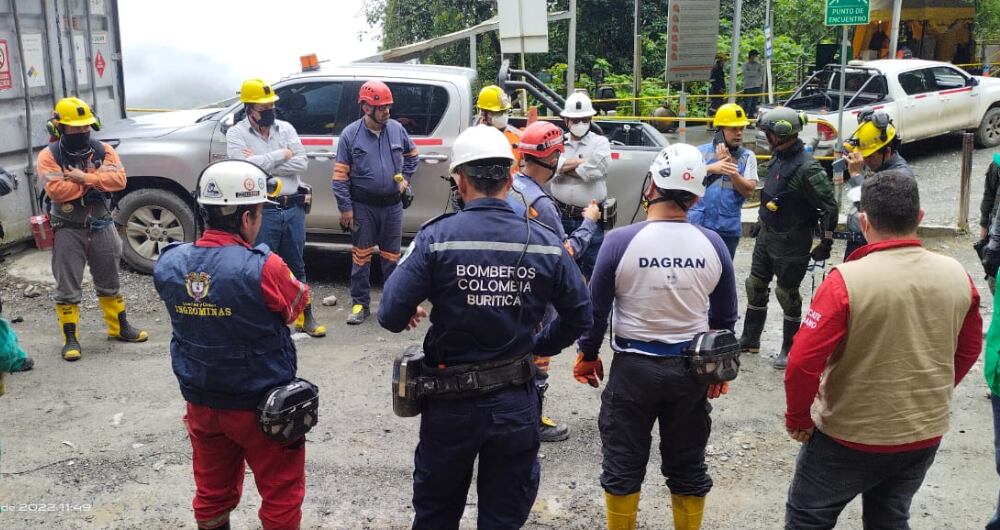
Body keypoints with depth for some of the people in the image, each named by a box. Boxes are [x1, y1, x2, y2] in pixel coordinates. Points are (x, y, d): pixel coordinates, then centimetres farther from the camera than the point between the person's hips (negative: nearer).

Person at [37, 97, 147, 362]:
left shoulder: (103, 150, 2)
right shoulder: (49, 155, -8)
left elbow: (119, 179, -13)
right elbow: (56, 190, -22)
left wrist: (84, 177, -22)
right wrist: (98, 177, -18)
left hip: (102, 227, 3)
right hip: (69, 230, -3)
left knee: (110, 282, 16)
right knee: (67, 288, 2)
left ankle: (119, 327, 30)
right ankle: (70, 338, 11)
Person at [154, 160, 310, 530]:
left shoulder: (169, 264, -8)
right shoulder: (263, 269, -25)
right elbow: (299, 304, -8)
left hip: (201, 402, 6)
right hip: (261, 406, -5)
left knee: (212, 493, 23)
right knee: (281, 496, 14)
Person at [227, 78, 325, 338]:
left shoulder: (285, 128, 6)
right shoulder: (236, 133, -3)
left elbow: (301, 162, -6)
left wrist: (262, 162, -13)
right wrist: (282, 154, -10)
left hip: (293, 208, 4)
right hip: (262, 211, -4)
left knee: (296, 266, 15)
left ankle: (304, 317, 27)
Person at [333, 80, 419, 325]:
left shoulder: (397, 129, 1)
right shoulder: (350, 134, -7)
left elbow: (412, 155, 21)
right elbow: (340, 175, -5)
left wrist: (405, 179, 9)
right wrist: (345, 208, -8)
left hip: (392, 204, 2)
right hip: (363, 206, -2)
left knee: (392, 256, 10)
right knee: (361, 256, 5)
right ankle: (360, 304, 16)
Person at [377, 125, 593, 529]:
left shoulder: (437, 237, -14)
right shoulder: (545, 242, -7)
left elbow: (392, 317, -16)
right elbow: (580, 316, -1)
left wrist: (409, 314, 7)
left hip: (451, 401, -1)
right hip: (516, 403, 2)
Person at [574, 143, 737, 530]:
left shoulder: (621, 241, -16)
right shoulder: (712, 244, -6)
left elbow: (596, 309, -8)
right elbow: (725, 317, 5)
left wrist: (588, 356, 8)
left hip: (633, 366, -3)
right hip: (692, 368, 3)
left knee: (623, 466, 13)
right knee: (688, 467, 17)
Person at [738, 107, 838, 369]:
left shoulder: (807, 167, -23)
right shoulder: (778, 157, 4)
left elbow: (829, 206, -20)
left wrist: (826, 243, -17)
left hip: (791, 244, -9)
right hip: (767, 236, 9)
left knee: (787, 294, 3)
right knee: (755, 285, 15)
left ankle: (789, 350, 20)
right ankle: (750, 340, 30)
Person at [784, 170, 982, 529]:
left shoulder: (847, 280, -23)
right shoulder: (958, 276, -6)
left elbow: (803, 363, -24)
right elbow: (968, 350, 10)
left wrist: (798, 419, -7)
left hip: (851, 436, -5)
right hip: (926, 435, 5)